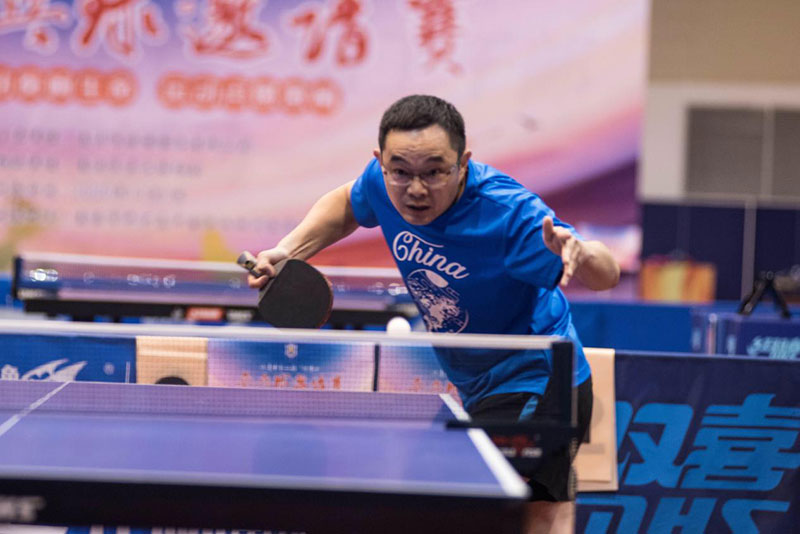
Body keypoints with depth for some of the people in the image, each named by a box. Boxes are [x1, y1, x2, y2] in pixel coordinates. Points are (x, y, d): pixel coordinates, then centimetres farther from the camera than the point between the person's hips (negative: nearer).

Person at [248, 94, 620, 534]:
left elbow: (606, 275, -30)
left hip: (532, 387, -7)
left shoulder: (507, 213, -32)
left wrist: (579, 254, -53)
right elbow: (347, 206, 10)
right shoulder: (384, 183, -14)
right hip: (480, 391, 8)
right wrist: (286, 252, -5)